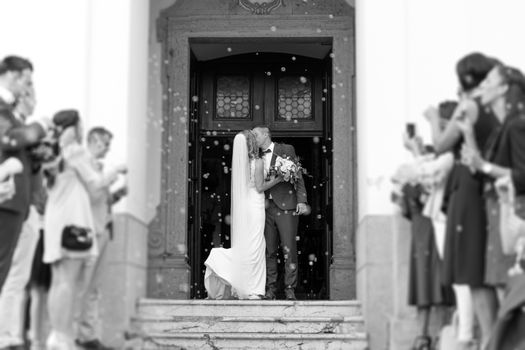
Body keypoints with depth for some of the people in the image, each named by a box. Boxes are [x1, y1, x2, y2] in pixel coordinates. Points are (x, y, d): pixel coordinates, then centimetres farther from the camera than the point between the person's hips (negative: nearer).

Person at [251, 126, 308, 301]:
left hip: (286, 206, -4)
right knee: (269, 251, 2)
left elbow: (298, 175, 1)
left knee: (289, 250, -6)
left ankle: (290, 289, -2)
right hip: (266, 208, 4)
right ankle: (270, 289, 5)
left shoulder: (286, 149, 5)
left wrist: (301, 200, -9)